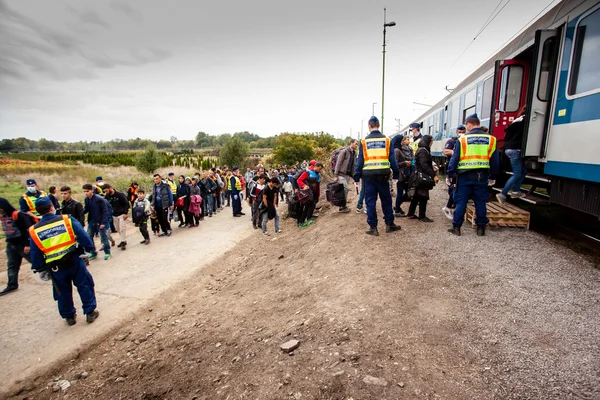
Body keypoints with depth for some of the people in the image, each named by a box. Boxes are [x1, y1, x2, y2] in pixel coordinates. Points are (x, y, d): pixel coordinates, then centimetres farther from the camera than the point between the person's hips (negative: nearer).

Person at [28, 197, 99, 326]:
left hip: (55, 267, 3)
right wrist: (89, 248, 3)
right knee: (85, 286, 12)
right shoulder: (67, 220, -9)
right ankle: (90, 312, 16)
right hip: (75, 261, -2)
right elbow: (83, 237, -11)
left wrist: (41, 270, 15)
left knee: (63, 292, 20)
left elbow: (36, 256, 5)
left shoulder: (34, 231, 0)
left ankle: (69, 317, 33)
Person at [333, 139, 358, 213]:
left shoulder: (354, 153, 12)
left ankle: (343, 206, 17)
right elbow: (338, 163, -12)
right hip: (341, 174, -7)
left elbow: (354, 165, 14)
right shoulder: (344, 151, -9)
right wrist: (335, 175, -16)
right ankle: (343, 206, 1)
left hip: (348, 175, 7)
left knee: (345, 190, 8)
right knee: (345, 189, -10)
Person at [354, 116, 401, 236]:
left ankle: (373, 227, 9)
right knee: (386, 200, 13)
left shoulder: (364, 141, 3)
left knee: (370, 201, 6)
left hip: (368, 174, -1)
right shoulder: (386, 140, 5)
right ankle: (389, 224, 22)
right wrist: (395, 173, 9)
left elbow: (360, 160, 2)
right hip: (383, 174, 1)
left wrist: (357, 176, 5)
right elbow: (392, 158, 4)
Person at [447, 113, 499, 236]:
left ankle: (456, 227, 5)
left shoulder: (462, 139, -4)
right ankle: (481, 228, 16)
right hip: (481, 175, 3)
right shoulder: (491, 139, 6)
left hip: (465, 175, -2)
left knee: (461, 201, 3)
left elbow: (454, 158, -5)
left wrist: (450, 174, 2)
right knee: (480, 202, 10)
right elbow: (494, 161, 9)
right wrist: (492, 177, 18)